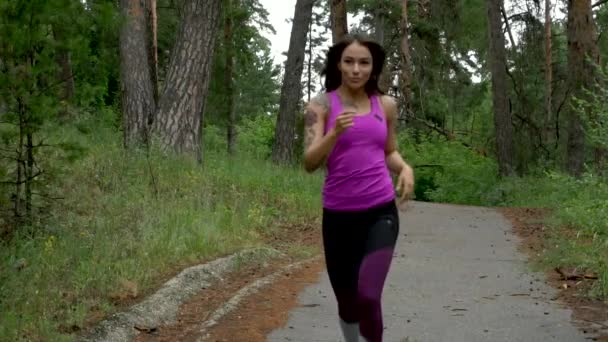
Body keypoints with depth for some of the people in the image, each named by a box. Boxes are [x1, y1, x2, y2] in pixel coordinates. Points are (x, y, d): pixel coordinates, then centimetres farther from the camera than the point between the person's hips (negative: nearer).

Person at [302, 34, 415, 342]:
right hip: (338, 216, 0)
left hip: (380, 212, 0)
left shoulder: (386, 105, 6)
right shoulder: (321, 105, -2)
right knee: (347, 304, 12)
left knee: (368, 296, -21)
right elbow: (310, 163, -10)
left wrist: (405, 168, -1)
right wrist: (335, 132, -28)